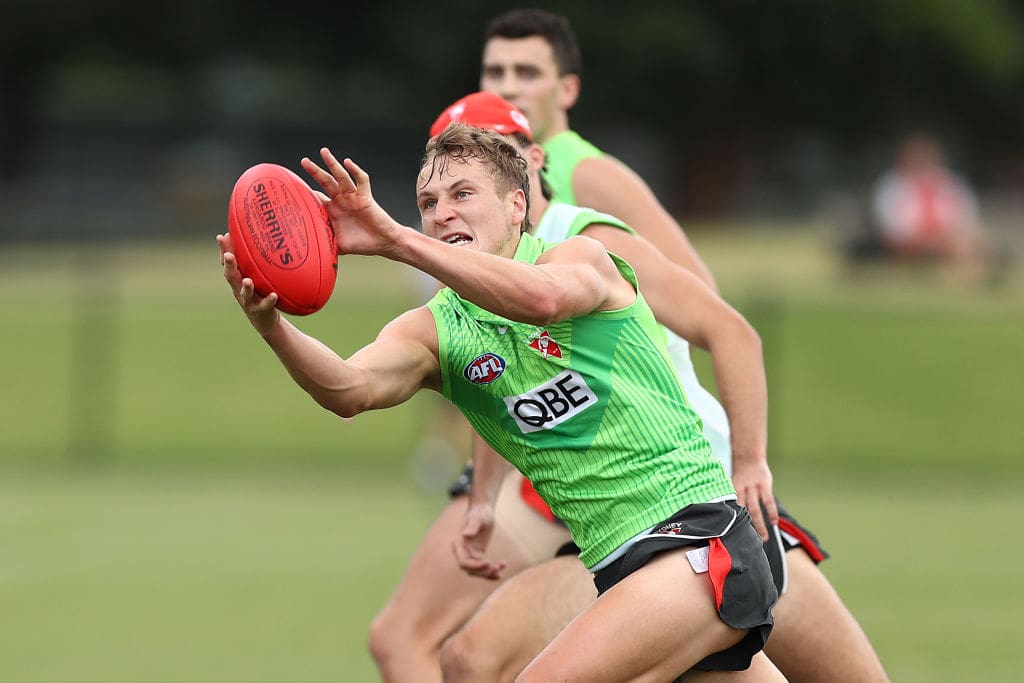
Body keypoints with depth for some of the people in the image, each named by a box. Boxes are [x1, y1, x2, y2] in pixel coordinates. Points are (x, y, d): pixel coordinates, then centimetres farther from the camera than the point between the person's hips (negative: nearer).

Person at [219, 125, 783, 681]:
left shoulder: (582, 258, -6)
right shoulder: (433, 332, 6)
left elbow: (543, 297, -32)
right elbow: (351, 389, -15)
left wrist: (395, 238, -39)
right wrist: (271, 327, -35)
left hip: (696, 528, -7)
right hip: (620, 568, 7)